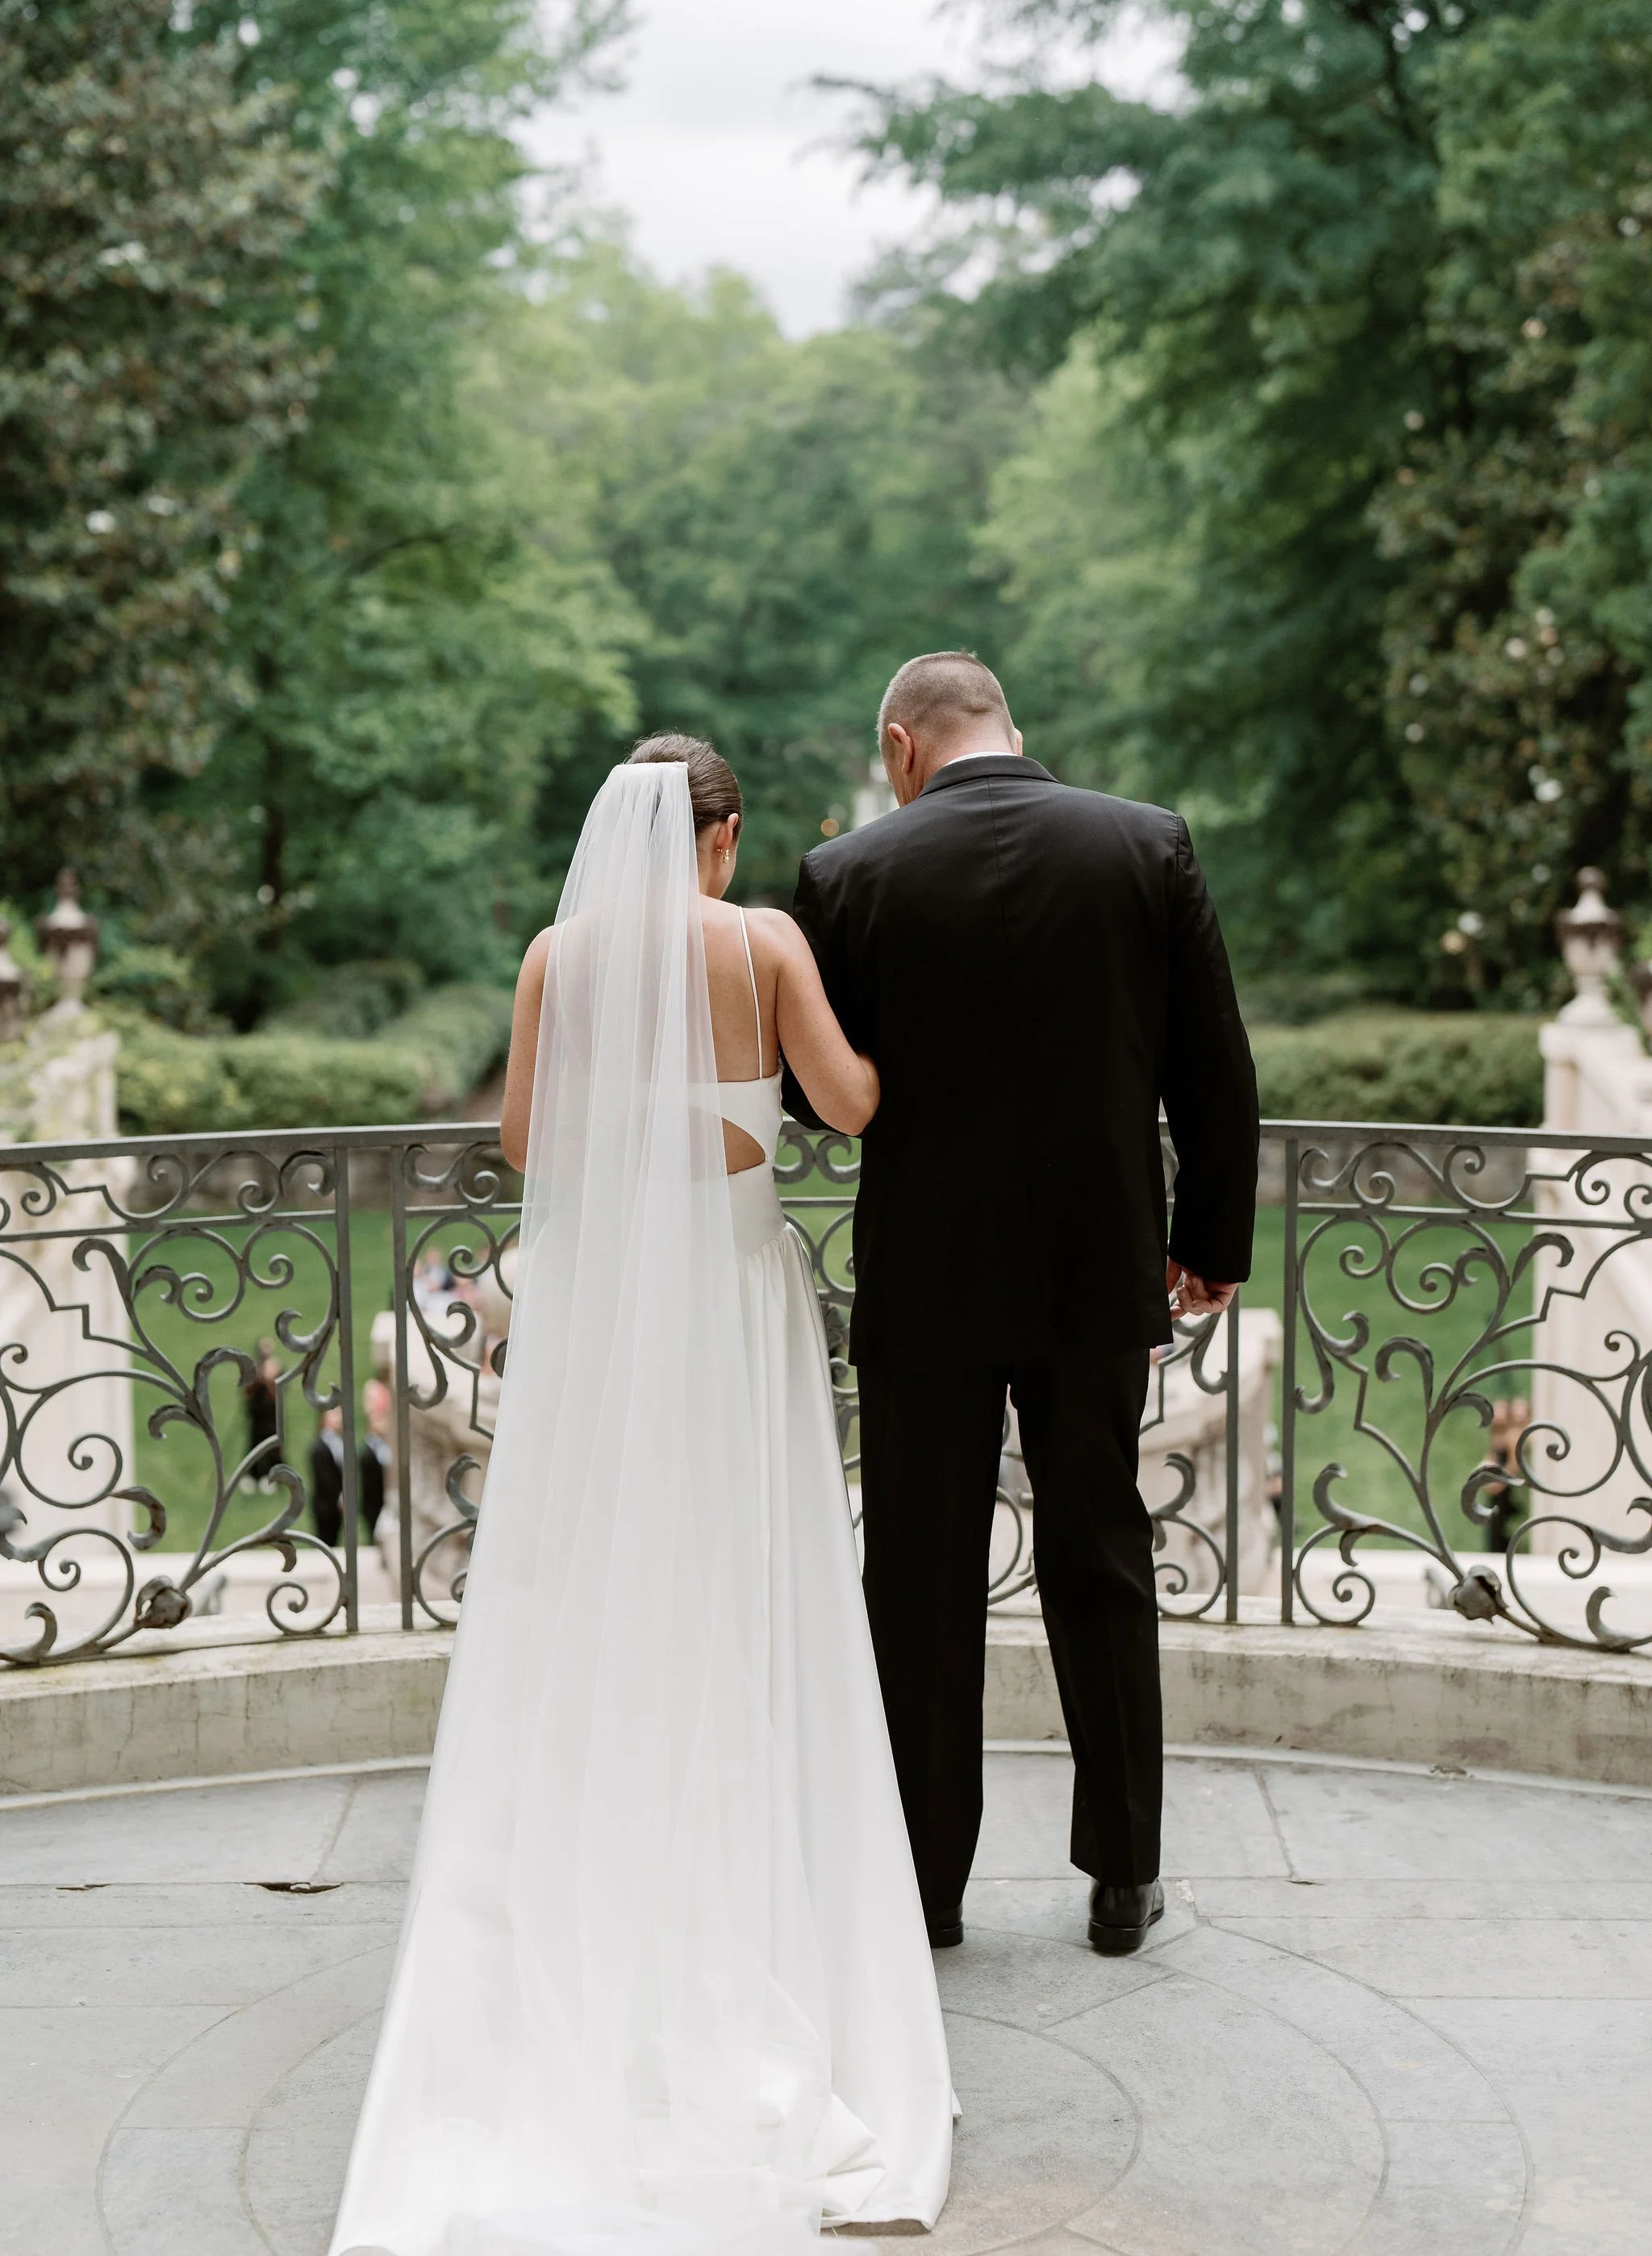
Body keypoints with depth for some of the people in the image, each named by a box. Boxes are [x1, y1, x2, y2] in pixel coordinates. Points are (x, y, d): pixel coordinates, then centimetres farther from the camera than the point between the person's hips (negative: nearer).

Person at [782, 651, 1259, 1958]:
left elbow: (816, 1089, -2)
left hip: (925, 1276, -2)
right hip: (1098, 1271, 2)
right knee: (1101, 1564, 15)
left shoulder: (851, 874, -8)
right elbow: (1215, 1068, -2)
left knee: (924, 1582, 11)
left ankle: (928, 1884, 20)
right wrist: (1214, 1236, 9)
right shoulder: (1149, 844, -4)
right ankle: (1124, 1878, 23)